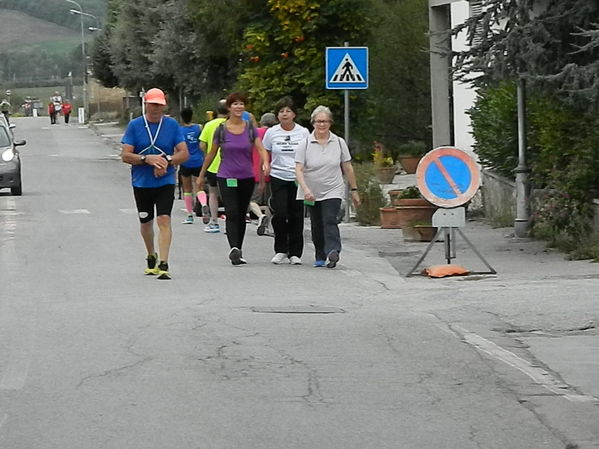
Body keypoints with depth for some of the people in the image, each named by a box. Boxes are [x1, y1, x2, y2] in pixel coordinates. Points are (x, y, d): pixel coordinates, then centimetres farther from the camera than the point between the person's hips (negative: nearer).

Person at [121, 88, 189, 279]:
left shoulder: (172, 125, 0)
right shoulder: (134, 125, -1)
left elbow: (184, 154, -1)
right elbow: (125, 155, -6)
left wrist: (167, 160, -19)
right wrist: (147, 159, -21)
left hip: (165, 182, -2)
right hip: (141, 183, 2)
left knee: (164, 220, -16)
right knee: (146, 222, 15)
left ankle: (163, 264, -19)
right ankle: (151, 257, 39)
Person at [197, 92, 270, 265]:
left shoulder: (250, 128, 2)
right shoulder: (221, 129, -2)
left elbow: (261, 148, -5)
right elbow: (211, 154, 7)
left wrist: (265, 163, -26)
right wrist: (201, 175, 12)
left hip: (247, 177, 3)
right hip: (226, 177, -3)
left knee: (241, 215, 10)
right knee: (232, 213, -16)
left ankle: (238, 251, 19)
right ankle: (234, 249, -28)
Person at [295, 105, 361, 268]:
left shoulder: (339, 143, 2)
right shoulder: (305, 144, -4)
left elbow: (348, 168, 9)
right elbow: (299, 170, -11)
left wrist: (354, 190, 9)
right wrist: (305, 189, -25)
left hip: (333, 192, -1)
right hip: (312, 193, 1)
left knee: (330, 221, -19)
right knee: (317, 226, 9)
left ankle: (333, 251, -31)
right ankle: (320, 257, 20)